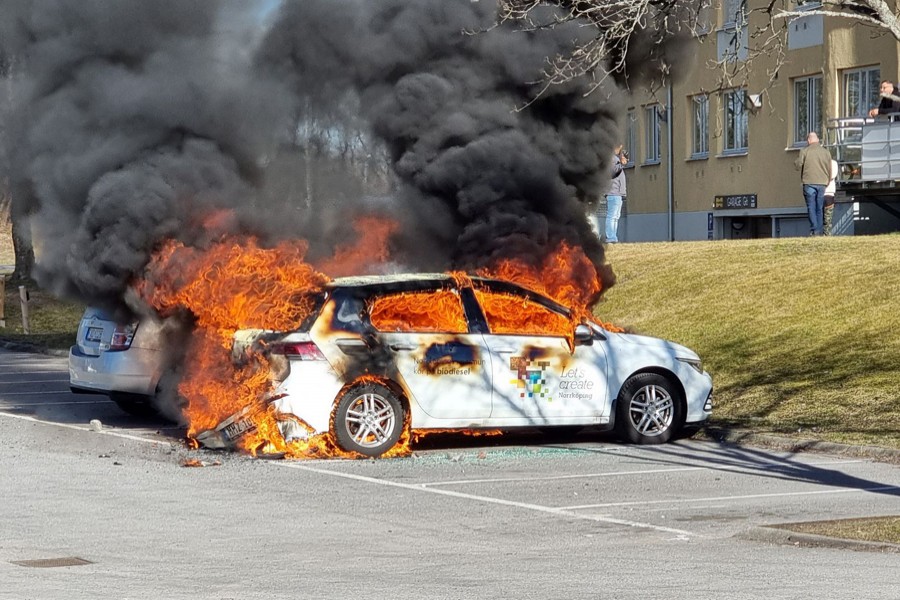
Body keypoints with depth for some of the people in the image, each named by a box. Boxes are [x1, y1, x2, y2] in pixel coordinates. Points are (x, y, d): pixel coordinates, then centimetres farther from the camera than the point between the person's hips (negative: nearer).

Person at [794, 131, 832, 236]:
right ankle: (819, 231, 6)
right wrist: (828, 180, 24)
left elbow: (798, 166, -3)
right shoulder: (826, 152, 7)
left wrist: (796, 162, 19)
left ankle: (814, 230, -13)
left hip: (809, 183, -3)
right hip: (822, 183, 3)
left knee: (811, 207, -2)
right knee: (820, 208, 8)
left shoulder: (804, 151, -3)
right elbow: (830, 169, 11)